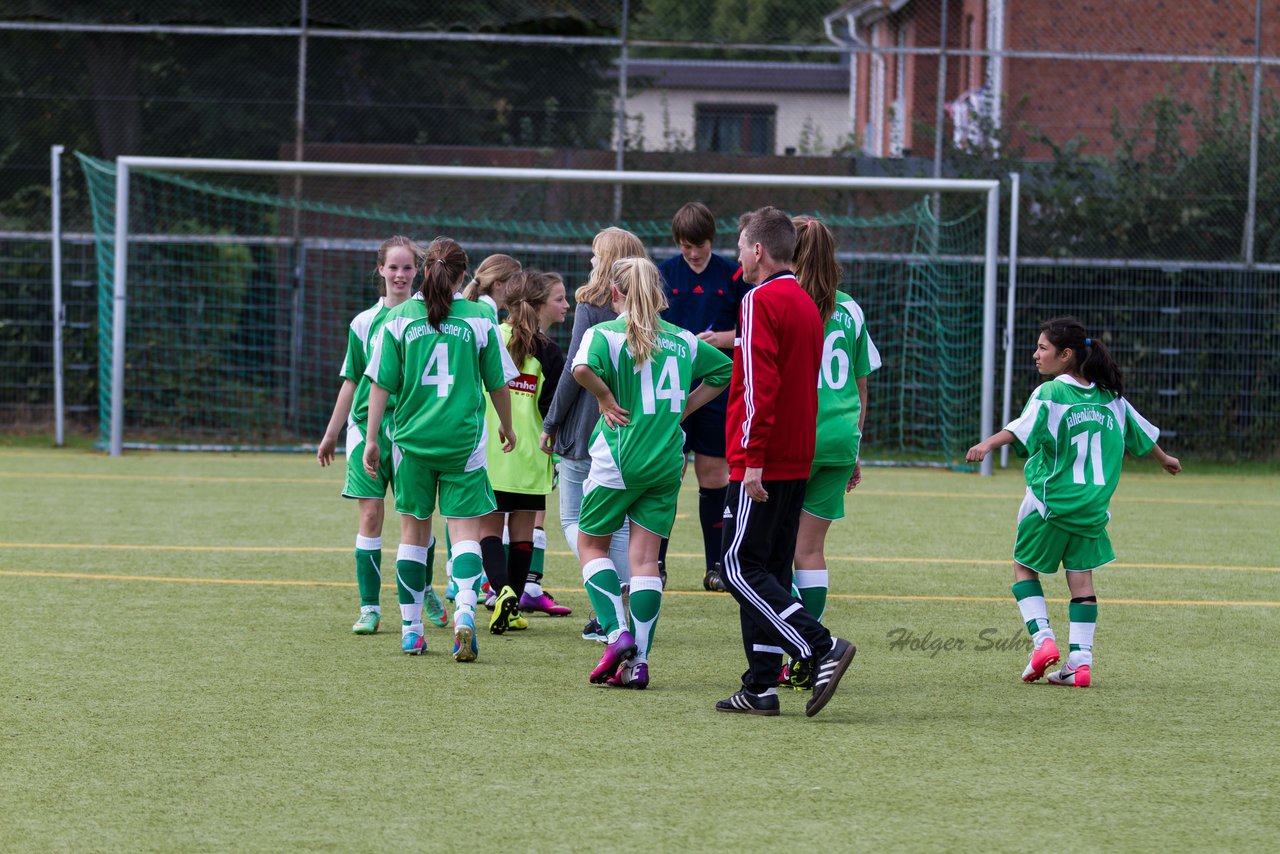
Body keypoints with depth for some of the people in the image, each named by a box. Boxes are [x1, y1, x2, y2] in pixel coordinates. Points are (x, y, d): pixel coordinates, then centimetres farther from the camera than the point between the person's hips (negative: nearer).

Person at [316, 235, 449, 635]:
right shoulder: (365, 322, 7)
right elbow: (352, 381, 14)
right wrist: (331, 434, 16)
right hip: (368, 426, 1)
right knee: (370, 515, -4)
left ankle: (423, 589, 26)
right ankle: (369, 607, 0)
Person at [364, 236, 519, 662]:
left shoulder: (400, 318, -1)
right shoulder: (479, 319, -2)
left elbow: (382, 384, -1)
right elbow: (498, 384, 6)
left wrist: (372, 439, 6)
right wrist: (507, 427, 23)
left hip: (412, 438, 1)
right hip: (463, 438, -1)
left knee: (414, 530, 13)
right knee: (465, 529, 0)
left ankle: (411, 630, 16)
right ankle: (464, 611, -24)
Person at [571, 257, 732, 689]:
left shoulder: (606, 333, -6)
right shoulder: (683, 339, 9)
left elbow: (583, 368, -27)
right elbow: (724, 369, 20)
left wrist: (606, 399, -10)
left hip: (618, 458, -4)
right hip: (667, 462, 4)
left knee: (591, 543, 14)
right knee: (645, 558, 6)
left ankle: (617, 633, -3)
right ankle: (638, 661, 0)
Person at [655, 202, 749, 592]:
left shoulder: (733, 276, 2)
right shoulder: (662, 274, 3)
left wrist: (722, 338, -13)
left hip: (718, 391, 0)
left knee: (714, 476, 4)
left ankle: (715, 566, 11)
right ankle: (656, 562, 5)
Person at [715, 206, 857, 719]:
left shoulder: (762, 301, -12)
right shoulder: (806, 304, 16)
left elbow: (760, 386, -20)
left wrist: (752, 458, -21)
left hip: (762, 462, -9)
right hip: (798, 461, 9)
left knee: (742, 568, -7)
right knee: (770, 571, 10)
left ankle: (822, 649, -18)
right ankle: (761, 687, 8)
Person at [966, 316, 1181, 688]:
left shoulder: (1049, 394, -9)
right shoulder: (1110, 396, 10)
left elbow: (1021, 429, -28)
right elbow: (1142, 434, 23)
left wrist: (987, 444, -43)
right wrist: (1165, 459, 42)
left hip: (1050, 501, -5)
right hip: (1092, 504, 5)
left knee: (1024, 566, 12)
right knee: (1081, 577, 9)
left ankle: (1043, 639, -4)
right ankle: (1081, 661, 3)